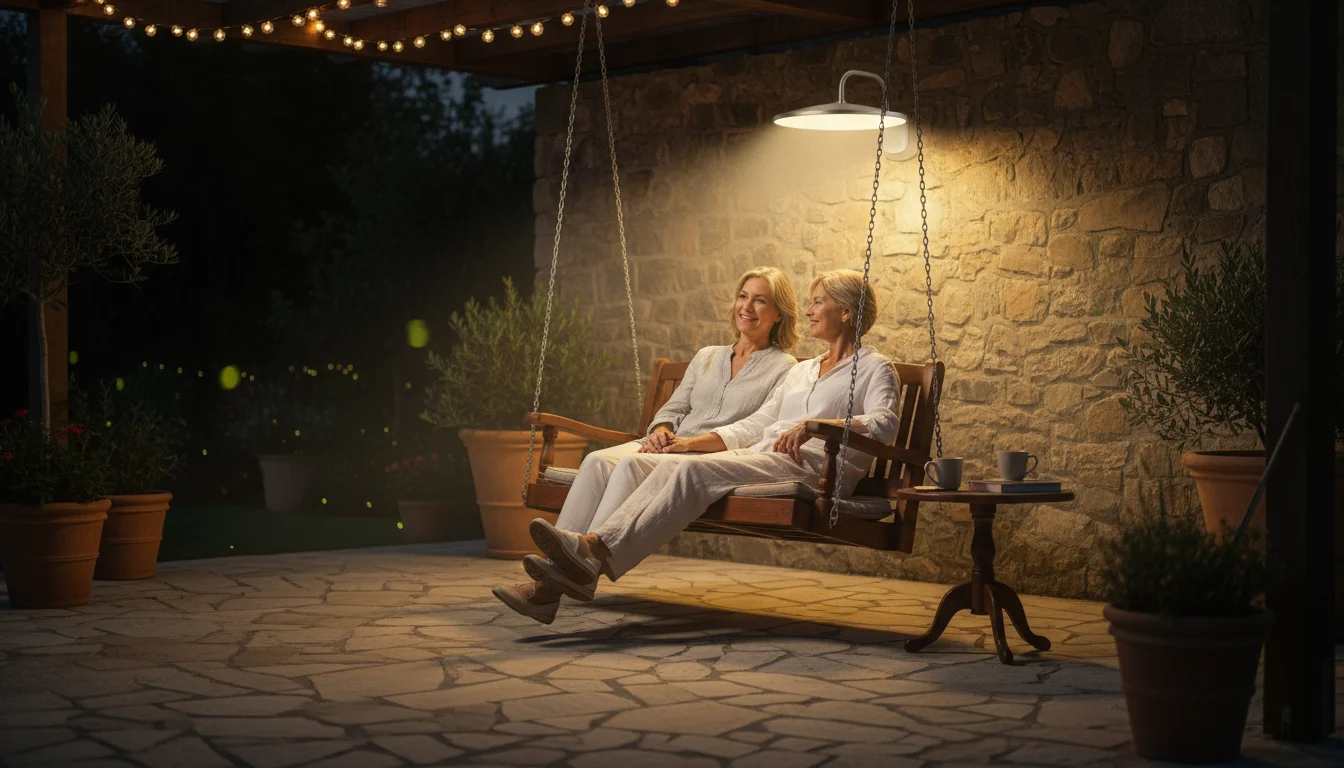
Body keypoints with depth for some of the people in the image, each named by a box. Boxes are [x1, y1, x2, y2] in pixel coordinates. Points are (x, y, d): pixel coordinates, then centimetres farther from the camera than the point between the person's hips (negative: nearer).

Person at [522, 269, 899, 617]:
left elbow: (884, 423, -11)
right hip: (757, 456, 8)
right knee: (637, 465, -16)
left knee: (695, 470, -33)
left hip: (810, 465, -8)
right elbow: (756, 423, 28)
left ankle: (601, 552, -42)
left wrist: (813, 424, -25)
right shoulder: (801, 371, 33)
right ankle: (589, 552, -38)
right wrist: (697, 440, 13)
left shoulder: (874, 368, 9)